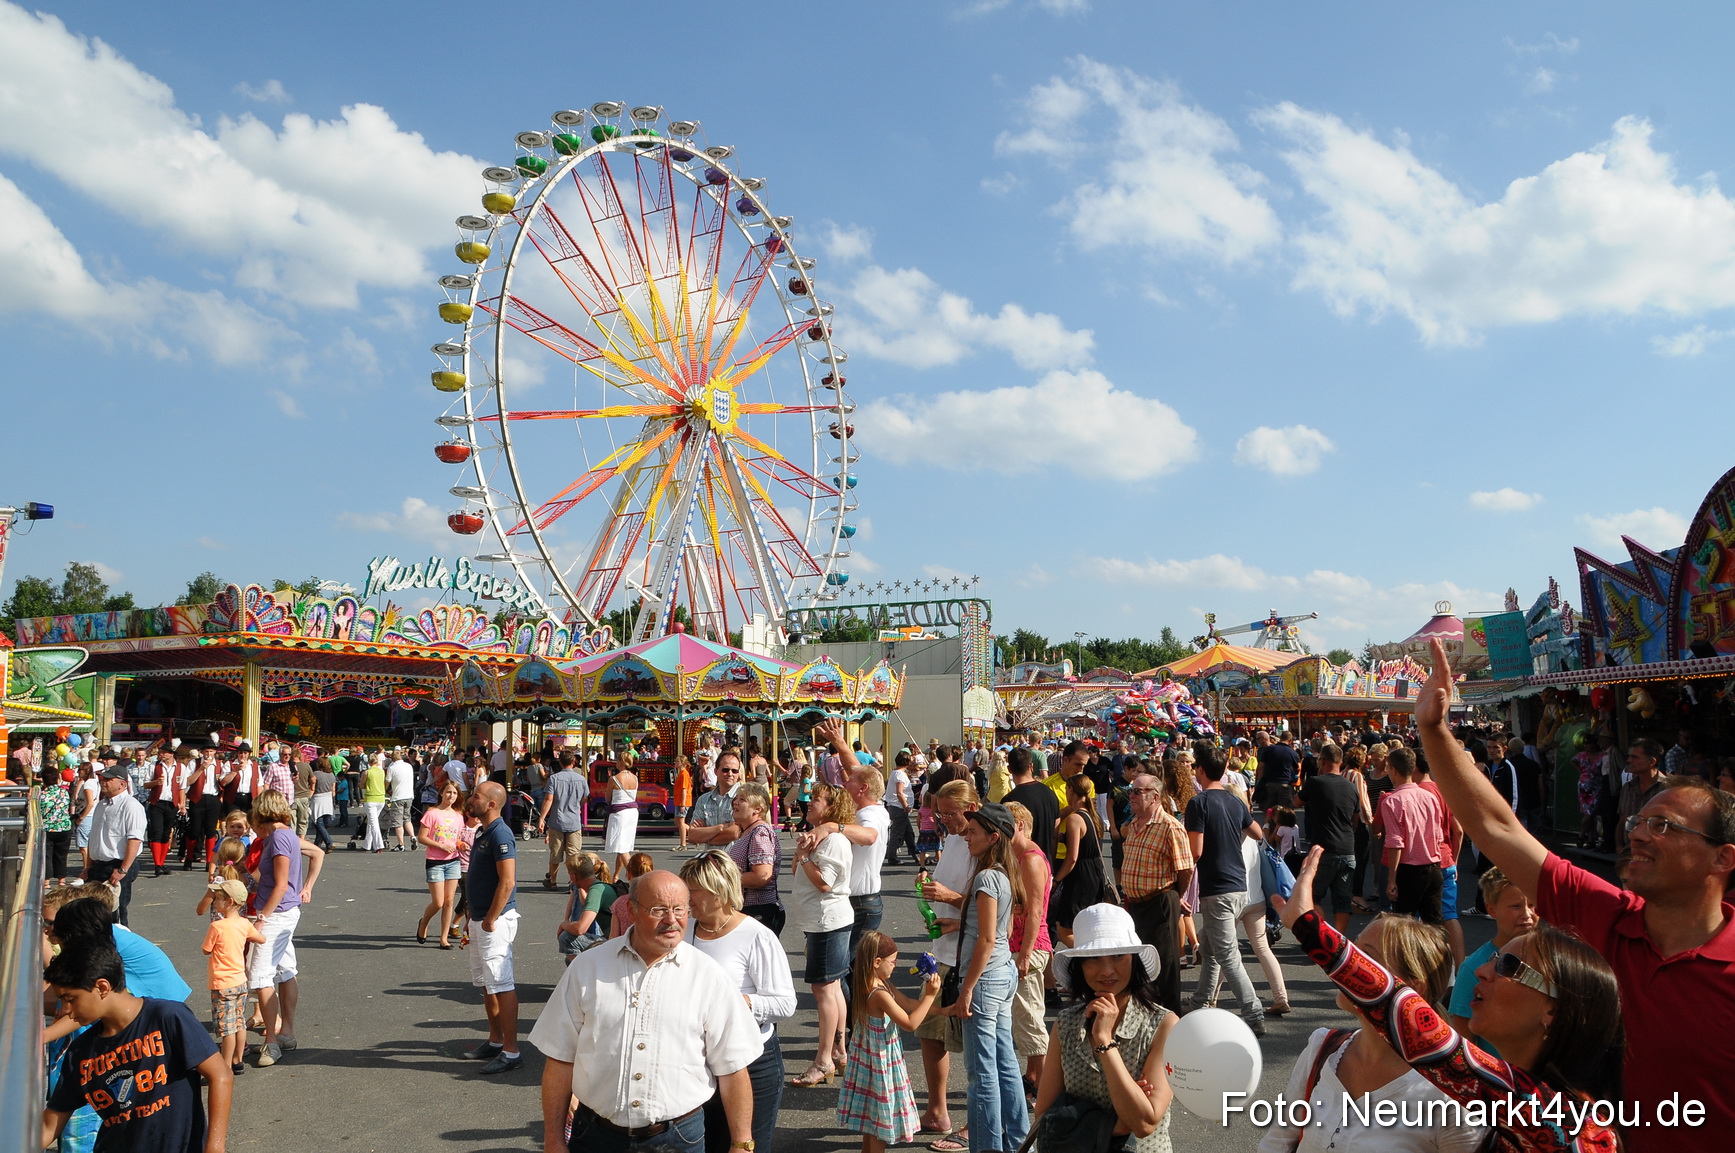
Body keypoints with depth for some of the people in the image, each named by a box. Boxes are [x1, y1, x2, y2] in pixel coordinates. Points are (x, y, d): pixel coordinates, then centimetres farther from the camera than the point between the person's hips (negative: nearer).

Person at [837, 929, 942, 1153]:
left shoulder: (881, 984, 1)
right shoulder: (880, 994, -30)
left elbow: (908, 1004, 6)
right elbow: (910, 1023, -28)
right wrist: (929, 996, -24)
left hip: (868, 1057, 9)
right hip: (881, 1061, -9)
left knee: (871, 1114, 23)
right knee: (881, 1114, 7)